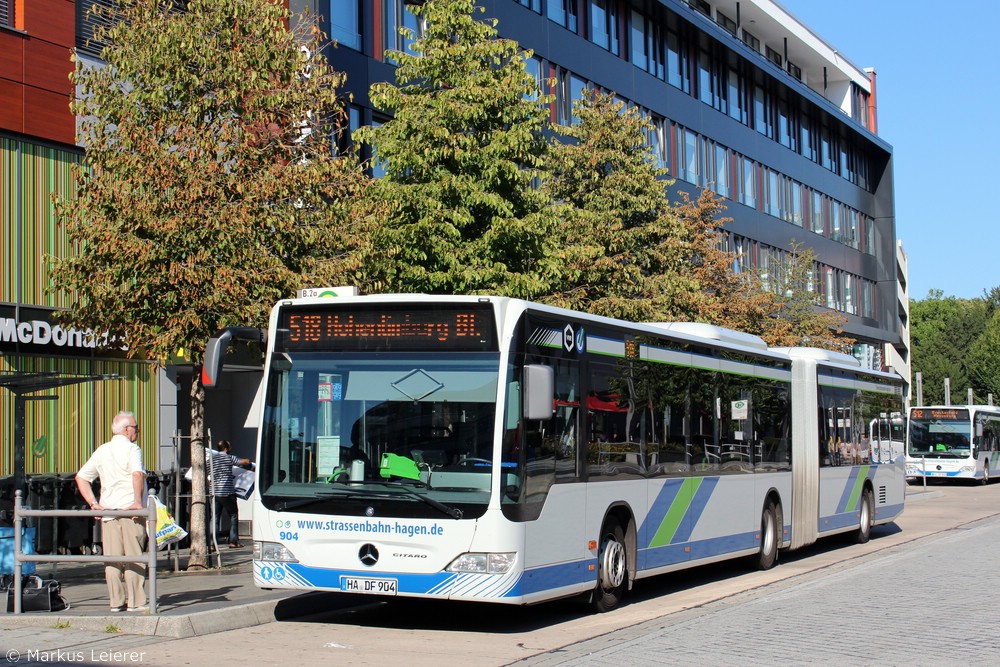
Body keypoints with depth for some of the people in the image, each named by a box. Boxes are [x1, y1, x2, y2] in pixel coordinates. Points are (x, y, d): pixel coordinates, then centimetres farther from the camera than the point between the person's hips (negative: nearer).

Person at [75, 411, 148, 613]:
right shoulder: (131, 449, -6)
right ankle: (135, 601, -2)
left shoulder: (101, 451, 15)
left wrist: (93, 503, 11)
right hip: (131, 510, -6)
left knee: (112, 557, 6)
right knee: (134, 556, -2)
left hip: (108, 510, 6)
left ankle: (116, 601, 8)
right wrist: (138, 501, -22)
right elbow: (138, 474, -25)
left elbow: (81, 477, 17)